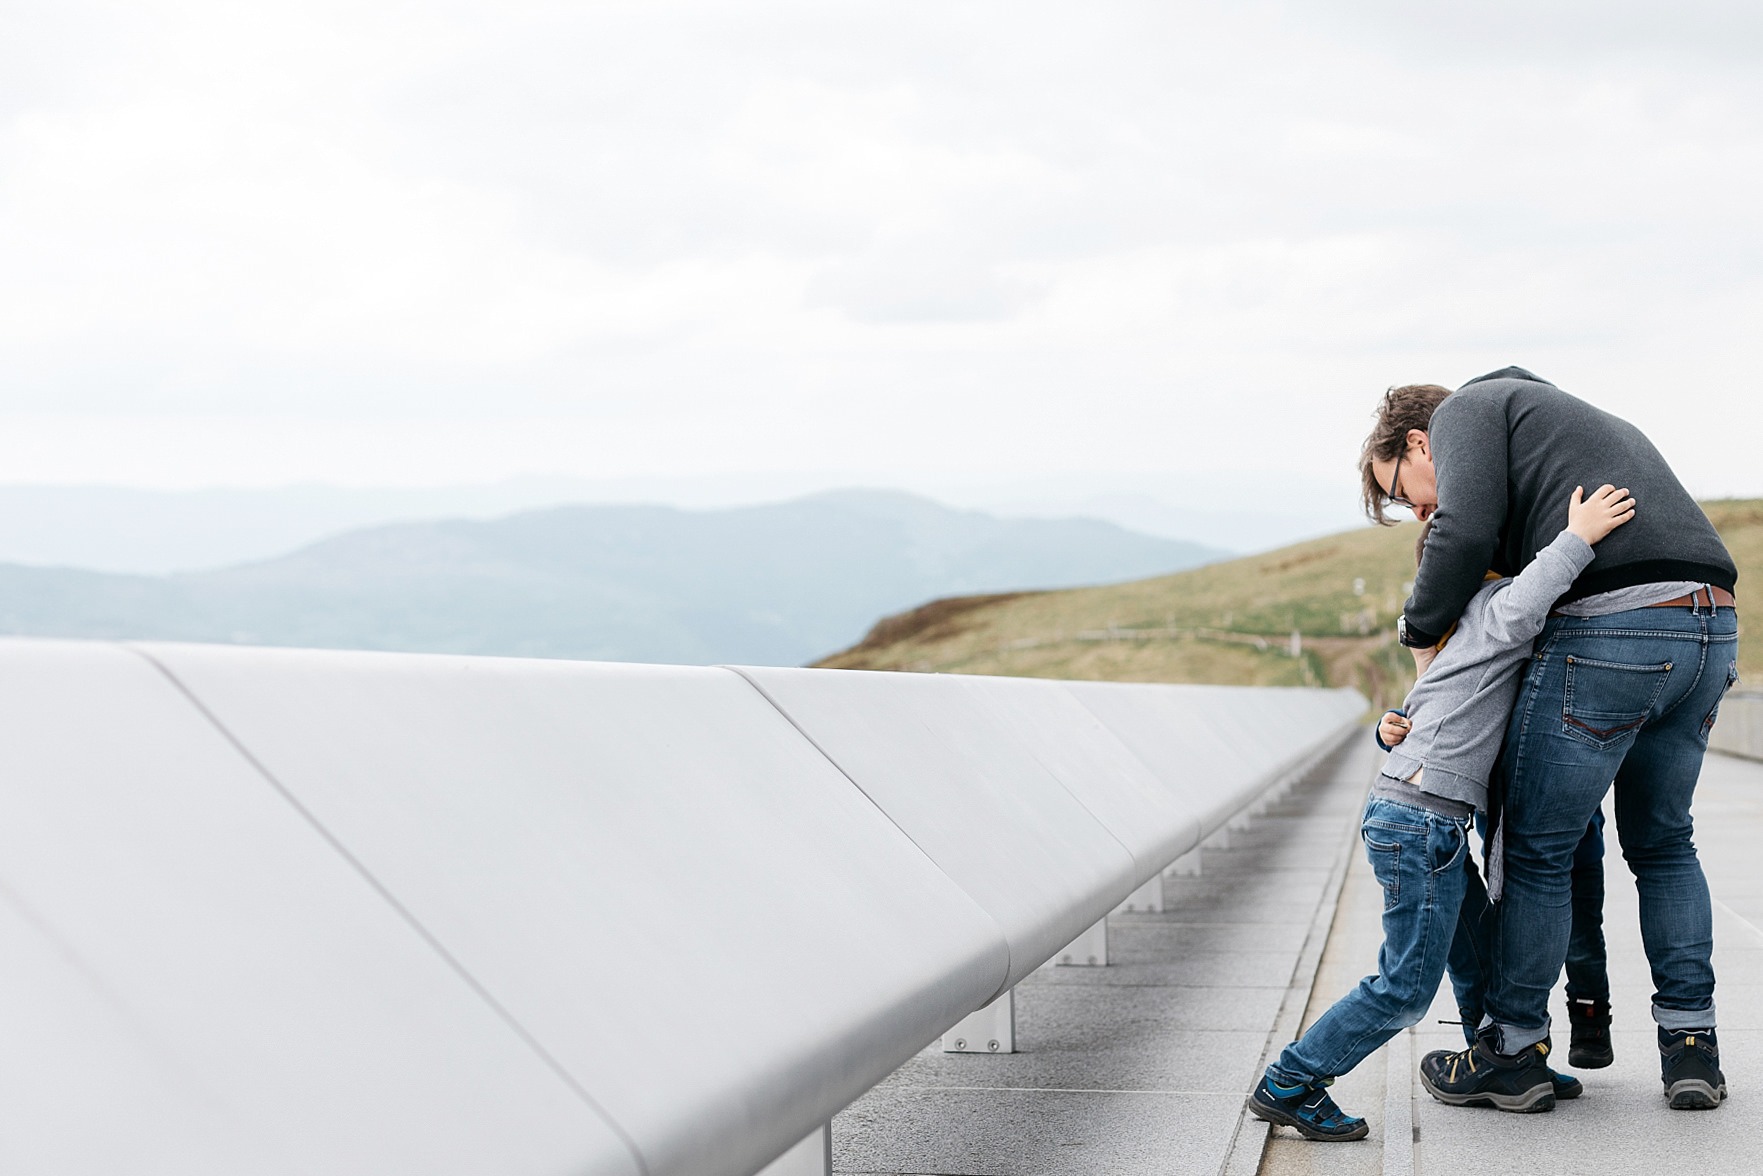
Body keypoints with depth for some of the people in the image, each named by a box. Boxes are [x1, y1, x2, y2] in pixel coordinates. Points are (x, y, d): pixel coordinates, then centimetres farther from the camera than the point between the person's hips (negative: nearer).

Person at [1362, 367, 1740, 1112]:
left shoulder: (1465, 410, 9)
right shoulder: (1567, 417, 34)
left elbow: (1467, 530, -10)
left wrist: (1420, 628, 7)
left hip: (1611, 629, -8)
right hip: (1710, 630, 9)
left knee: (1538, 848, 5)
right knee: (1662, 843, 23)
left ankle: (1514, 1051, 15)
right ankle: (1690, 1046, 20)